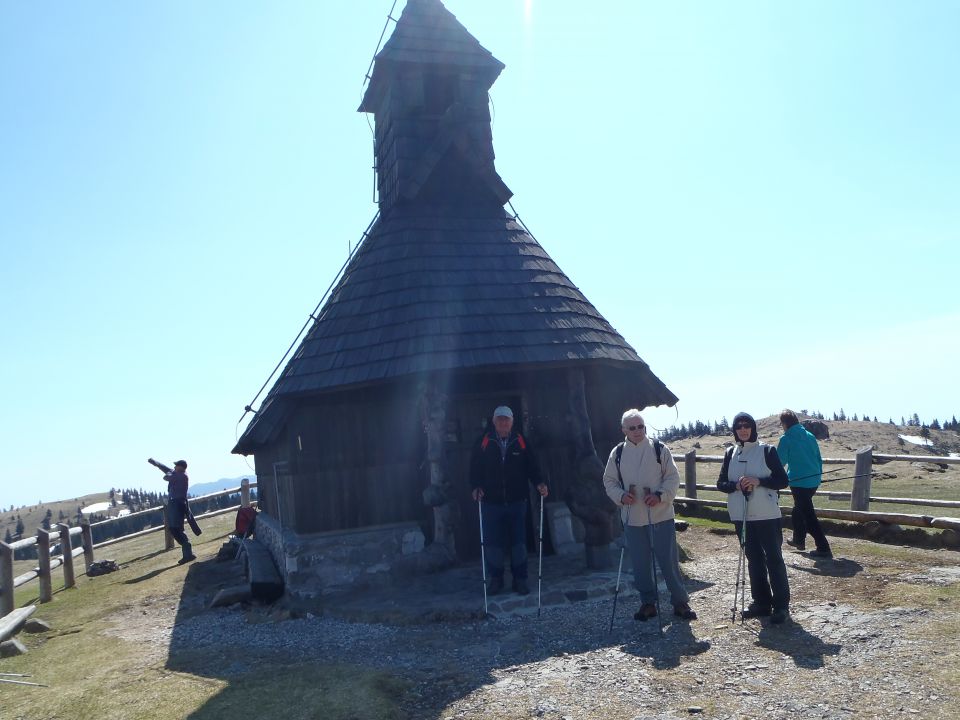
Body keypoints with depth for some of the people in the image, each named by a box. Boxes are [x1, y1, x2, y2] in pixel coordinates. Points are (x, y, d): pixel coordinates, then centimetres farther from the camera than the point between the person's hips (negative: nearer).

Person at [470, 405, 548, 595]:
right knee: (493, 543, 4)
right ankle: (495, 578, 21)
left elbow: (531, 466, 4)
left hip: (517, 501, 1)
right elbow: (474, 467, 4)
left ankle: (520, 579, 17)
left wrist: (538, 483, -12)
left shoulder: (521, 442, 3)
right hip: (492, 502, 0)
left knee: (518, 542, 5)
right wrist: (476, 487, -10)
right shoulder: (483, 442, 0)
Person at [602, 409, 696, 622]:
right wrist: (620, 495, -10)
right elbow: (609, 481, 9)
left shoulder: (659, 449, -2)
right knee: (640, 563, 9)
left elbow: (673, 477, -2)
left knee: (669, 560, 1)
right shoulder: (617, 453, 4)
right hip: (632, 518, 2)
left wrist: (660, 496, -18)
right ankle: (648, 603, 24)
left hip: (661, 515, -2)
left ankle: (680, 602, 15)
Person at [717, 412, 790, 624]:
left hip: (767, 515, -4)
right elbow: (721, 483, 7)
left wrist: (759, 481, -20)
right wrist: (736, 485, -13)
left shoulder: (767, 450, -4)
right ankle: (761, 602, 21)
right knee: (753, 559, 11)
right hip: (742, 515, 4)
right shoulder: (730, 453, 7)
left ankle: (781, 605, 7)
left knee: (774, 558, -1)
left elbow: (782, 480, -5)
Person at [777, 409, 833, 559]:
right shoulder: (810, 436, 8)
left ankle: (823, 549, -7)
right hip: (814, 481, 7)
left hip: (799, 482, -7)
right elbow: (819, 458, 12)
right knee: (799, 510, 25)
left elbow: (780, 461, -7)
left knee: (809, 516, -3)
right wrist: (818, 475, 22)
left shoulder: (786, 439, -9)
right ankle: (799, 540, 36)